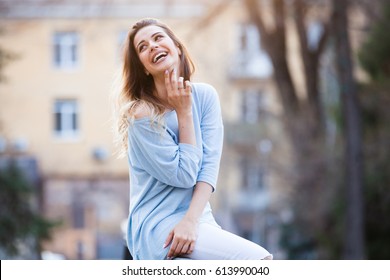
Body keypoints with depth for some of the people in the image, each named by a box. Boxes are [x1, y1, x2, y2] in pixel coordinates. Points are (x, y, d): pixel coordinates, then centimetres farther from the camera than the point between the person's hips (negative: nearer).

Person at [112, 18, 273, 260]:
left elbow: (209, 165, -5)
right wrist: (184, 113, -12)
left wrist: (191, 220, -20)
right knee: (259, 259, -25)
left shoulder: (205, 95, 3)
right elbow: (184, 176, -13)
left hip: (199, 218, 6)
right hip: (157, 225, -6)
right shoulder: (141, 114, -11)